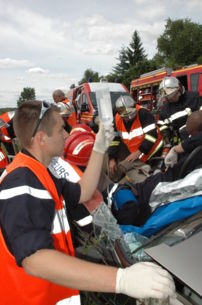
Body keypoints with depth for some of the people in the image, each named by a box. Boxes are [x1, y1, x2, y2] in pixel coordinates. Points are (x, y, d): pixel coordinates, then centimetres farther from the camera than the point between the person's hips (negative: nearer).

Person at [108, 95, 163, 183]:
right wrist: (112, 159, -2)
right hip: (134, 155, 7)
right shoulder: (117, 119, -1)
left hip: (151, 151, -7)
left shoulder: (143, 114, -20)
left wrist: (138, 152, -23)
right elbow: (114, 140, 5)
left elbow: (152, 134, -23)